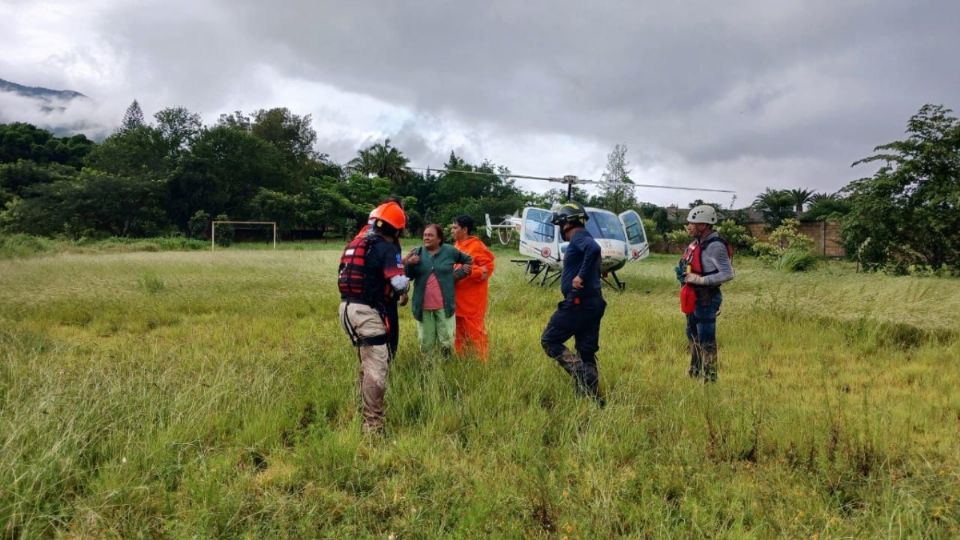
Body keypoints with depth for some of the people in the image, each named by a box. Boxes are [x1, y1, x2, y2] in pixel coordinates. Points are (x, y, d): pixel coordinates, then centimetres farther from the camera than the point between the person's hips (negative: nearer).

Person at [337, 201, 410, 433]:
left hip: (348, 307, 9)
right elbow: (399, 283, -20)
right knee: (377, 366, -2)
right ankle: (372, 424, 2)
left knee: (368, 363, 23)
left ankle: (365, 411, 34)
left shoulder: (354, 243, 15)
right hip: (367, 312, -9)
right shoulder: (387, 248, -10)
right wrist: (406, 283, 4)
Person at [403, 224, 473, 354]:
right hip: (423, 306, 1)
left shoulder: (450, 251, -1)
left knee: (446, 341, 5)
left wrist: (459, 274, 4)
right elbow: (408, 276, 2)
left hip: (444, 305, -1)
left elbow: (469, 260, 14)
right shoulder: (417, 252, 3)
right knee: (426, 343, 9)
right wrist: (408, 264, -16)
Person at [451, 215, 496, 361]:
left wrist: (470, 271, -25)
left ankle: (481, 360, 6)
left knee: (475, 330, -3)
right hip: (458, 297, 8)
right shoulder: (457, 245, 12)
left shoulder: (476, 246, -12)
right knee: (459, 330, 15)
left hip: (472, 298, -8)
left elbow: (488, 267, -16)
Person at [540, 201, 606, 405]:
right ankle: (594, 398, 11)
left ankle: (580, 374, -13)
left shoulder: (579, 236, -8)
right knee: (587, 352, 11)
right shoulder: (583, 240, 22)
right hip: (593, 303, 10)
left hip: (578, 302, -9)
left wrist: (581, 276, -26)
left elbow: (594, 249, -30)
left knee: (549, 340, 0)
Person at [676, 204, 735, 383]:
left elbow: (728, 274, -24)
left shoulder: (715, 246, -21)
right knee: (692, 335, 21)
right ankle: (695, 372, 37)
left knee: (706, 339, -2)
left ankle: (709, 378, 9)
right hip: (694, 297, 10)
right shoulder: (697, 242, 7)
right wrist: (684, 272, 4)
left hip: (706, 299, -10)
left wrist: (700, 280, -25)